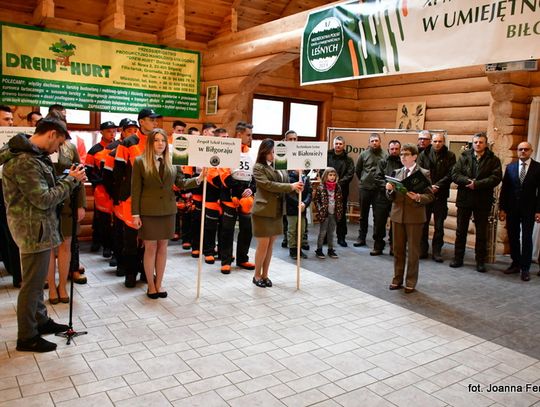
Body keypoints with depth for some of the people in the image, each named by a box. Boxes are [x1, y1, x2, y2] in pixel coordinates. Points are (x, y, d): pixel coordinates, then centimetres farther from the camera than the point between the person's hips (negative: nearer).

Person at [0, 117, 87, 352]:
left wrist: (71, 179, 1)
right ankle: (27, 337, 14)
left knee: (36, 279, 20)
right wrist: (71, 180, -14)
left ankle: (41, 321, 35)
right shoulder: (25, 161, -22)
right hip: (33, 228, -10)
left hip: (38, 226, 10)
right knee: (32, 282, 1)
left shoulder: (32, 155, 10)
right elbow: (44, 199, -22)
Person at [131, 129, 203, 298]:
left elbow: (181, 183, 3)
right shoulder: (140, 161, -3)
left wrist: (198, 180, -14)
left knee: (163, 247, 10)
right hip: (148, 211, -3)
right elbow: (135, 190, -5)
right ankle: (151, 286, 18)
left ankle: (159, 284, 22)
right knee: (150, 248, 4)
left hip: (168, 211, 3)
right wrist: (135, 214, -9)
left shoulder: (172, 162, 5)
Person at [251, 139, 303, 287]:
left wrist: (295, 186, -12)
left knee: (271, 244, 11)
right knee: (263, 244, -1)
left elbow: (285, 181, 10)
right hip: (263, 210, -6)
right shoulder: (258, 167, -8)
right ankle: (257, 275, 15)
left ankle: (265, 275, 23)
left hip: (276, 211, 6)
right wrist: (291, 186, -21)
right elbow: (268, 185, -19)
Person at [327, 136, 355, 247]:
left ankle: (341, 237, 14)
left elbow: (349, 175, -2)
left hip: (342, 190, 1)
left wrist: (339, 183, -13)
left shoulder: (348, 160, 7)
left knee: (341, 214, 5)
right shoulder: (327, 156, 5)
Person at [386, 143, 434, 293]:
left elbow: (430, 196, -6)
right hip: (397, 215, 4)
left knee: (412, 251, 4)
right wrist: (389, 190, -10)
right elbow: (391, 197, 11)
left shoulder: (424, 173, -3)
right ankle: (397, 279, 24)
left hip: (414, 216, -4)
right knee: (398, 249, 11)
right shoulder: (397, 172, 11)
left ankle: (411, 282, 16)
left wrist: (418, 197, -25)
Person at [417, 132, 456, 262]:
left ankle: (437, 251, 12)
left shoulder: (450, 156, 3)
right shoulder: (424, 154, 6)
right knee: (423, 223, 5)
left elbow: (450, 175, -5)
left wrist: (437, 186, -16)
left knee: (439, 225, 4)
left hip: (441, 195, -1)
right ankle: (422, 250, 15)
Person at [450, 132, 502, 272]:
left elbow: (496, 178, -11)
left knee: (482, 233, 6)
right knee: (460, 231, 10)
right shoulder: (464, 157, 5)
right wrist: (467, 181, -20)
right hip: (464, 199, 2)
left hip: (483, 201, -2)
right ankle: (458, 258, 20)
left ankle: (480, 261, 16)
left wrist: (477, 184, -20)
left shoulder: (493, 160, 0)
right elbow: (455, 174, -4)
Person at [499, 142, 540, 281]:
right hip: (512, 209, 3)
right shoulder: (510, 167, 6)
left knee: (527, 238, 1)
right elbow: (504, 189, 4)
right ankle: (516, 264, 22)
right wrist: (502, 208, 0)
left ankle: (525, 268, 9)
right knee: (513, 237, 9)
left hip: (528, 210, -2)